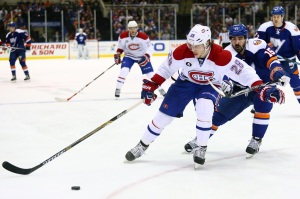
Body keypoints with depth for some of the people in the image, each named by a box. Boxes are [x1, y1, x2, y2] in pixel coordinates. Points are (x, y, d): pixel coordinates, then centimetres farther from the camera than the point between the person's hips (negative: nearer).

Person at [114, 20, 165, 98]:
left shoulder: (143, 36, -23)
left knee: (150, 73, -3)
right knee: (124, 70, -23)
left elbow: (150, 47, -15)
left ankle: (160, 89, 14)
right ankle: (118, 89, -12)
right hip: (129, 56, 1)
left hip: (142, 56, -1)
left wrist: (147, 56, -28)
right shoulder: (123, 36, -17)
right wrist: (117, 54, -10)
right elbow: (120, 46, 2)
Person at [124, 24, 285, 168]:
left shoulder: (221, 56, -32)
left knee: (204, 108, -32)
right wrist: (150, 86, -9)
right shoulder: (182, 52, -26)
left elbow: (243, 72, -28)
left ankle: (201, 148, -11)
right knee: (164, 115, -2)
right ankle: (143, 145, 19)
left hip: (209, 86, -2)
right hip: (185, 82, 2)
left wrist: (262, 89, -37)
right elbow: (166, 68, -10)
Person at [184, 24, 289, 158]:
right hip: (241, 89, 3)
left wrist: (279, 73, -49)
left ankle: (256, 140, -12)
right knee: (220, 110, -3)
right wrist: (225, 84, -48)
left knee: (263, 105, -30)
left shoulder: (257, 45, -24)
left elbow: (271, 59, -30)